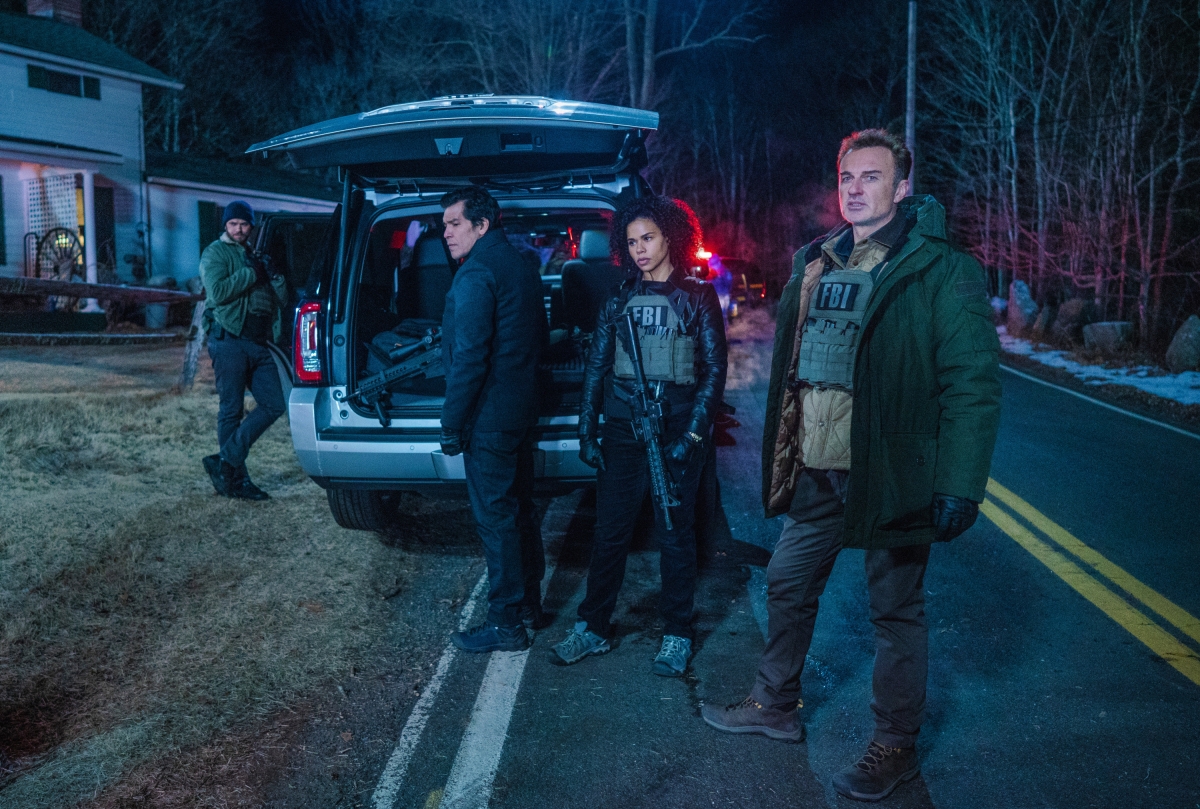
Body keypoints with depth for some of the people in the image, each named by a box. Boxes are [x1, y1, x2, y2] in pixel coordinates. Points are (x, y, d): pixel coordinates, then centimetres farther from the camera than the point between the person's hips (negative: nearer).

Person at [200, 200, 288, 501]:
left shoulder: (256, 256, 24)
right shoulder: (215, 253, 3)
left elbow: (281, 296, 19)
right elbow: (217, 292, -14)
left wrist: (272, 275, 0)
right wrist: (250, 273, -8)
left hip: (260, 343, 7)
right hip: (229, 341, -7)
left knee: (274, 405, -1)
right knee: (232, 410, -2)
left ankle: (225, 462, 4)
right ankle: (236, 479, 6)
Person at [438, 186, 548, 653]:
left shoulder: (476, 274, -17)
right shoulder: (521, 267, 12)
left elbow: (468, 357, -22)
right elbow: (539, 337, 21)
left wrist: (451, 425, -17)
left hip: (488, 417, -10)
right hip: (521, 410, 10)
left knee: (496, 517, -2)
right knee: (520, 509, 18)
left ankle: (506, 623, 7)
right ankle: (529, 604, 29)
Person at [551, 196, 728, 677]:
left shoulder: (697, 296, 1)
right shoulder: (620, 298, 10)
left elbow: (714, 370, -2)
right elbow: (596, 365, 10)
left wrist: (691, 435, -11)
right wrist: (587, 430, 3)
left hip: (677, 428, -3)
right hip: (621, 427, 3)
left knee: (674, 533, 6)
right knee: (610, 530, 7)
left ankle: (677, 636, 20)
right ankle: (593, 628, 19)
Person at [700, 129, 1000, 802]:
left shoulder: (941, 271, -11)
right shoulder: (817, 264, 9)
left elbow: (974, 385, -15)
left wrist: (960, 487, -20)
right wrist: (782, 457, 12)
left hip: (891, 476, -6)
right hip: (816, 474, 7)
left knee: (897, 612, 8)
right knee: (788, 585, 17)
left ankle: (896, 747, 27)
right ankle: (777, 706, 38)